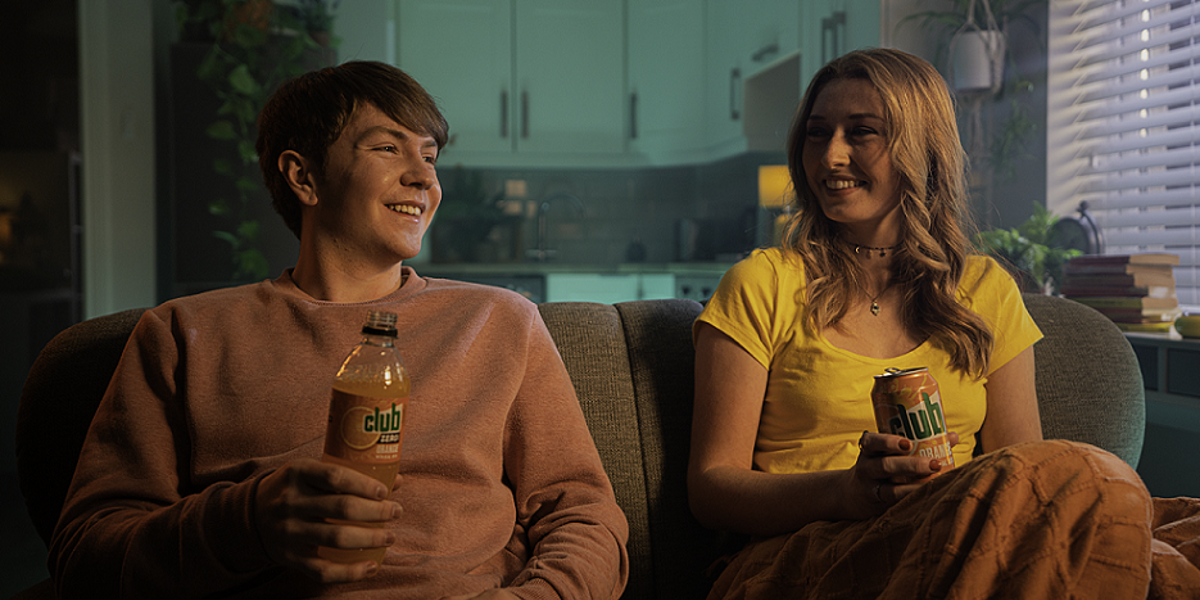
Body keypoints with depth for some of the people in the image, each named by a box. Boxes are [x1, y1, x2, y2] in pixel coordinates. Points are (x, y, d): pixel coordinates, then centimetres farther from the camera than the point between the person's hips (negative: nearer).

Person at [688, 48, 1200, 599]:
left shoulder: (986, 290, 14)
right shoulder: (763, 284, 3)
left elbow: (1022, 482, 10)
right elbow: (710, 486, -3)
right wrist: (848, 491, -22)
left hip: (960, 554, 4)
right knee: (1083, 473, -29)